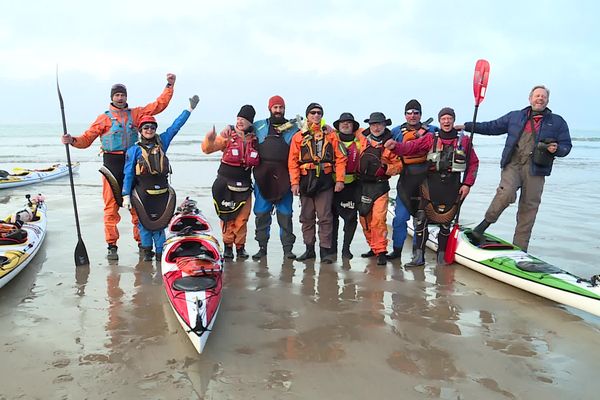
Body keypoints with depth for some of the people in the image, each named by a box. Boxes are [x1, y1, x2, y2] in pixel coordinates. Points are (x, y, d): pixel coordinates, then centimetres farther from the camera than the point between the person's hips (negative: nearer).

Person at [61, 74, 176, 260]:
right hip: (112, 163, -2)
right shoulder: (104, 118, 8)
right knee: (111, 205, -3)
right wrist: (72, 140, -13)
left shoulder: (135, 113, 14)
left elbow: (159, 104, 13)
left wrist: (170, 85, 9)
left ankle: (142, 242, 13)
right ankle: (112, 246, 3)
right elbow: (87, 139, 6)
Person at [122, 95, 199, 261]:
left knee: (160, 222, 5)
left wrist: (190, 109, 9)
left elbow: (175, 126, 10)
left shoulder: (161, 142, 8)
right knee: (145, 222, 6)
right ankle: (147, 251, 23)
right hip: (142, 192, -2)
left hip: (162, 191, 2)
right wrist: (126, 195, -5)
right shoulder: (134, 150, 0)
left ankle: (160, 252, 17)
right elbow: (128, 174, -1)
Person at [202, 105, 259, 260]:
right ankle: (228, 246, 15)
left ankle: (240, 246, 17)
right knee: (227, 217, 2)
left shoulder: (255, 139, 5)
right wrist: (210, 139, -27)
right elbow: (208, 149, -8)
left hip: (244, 185, 2)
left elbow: (258, 161, 20)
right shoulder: (228, 135, -3)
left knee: (242, 218, 3)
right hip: (225, 183, -2)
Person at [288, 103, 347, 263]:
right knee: (307, 217, 9)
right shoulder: (299, 136, 6)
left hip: (325, 181, -1)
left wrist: (340, 179, -6)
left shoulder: (331, 135, 5)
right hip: (305, 181, 2)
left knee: (325, 217, -2)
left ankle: (325, 250, 5)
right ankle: (309, 249, 19)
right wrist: (294, 182, -6)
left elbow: (340, 158, 2)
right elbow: (293, 161, 2)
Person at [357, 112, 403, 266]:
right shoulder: (362, 139, 5)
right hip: (363, 184, 4)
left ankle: (381, 251, -5)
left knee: (378, 219, -13)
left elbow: (398, 165, 0)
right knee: (364, 219, 10)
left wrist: (386, 168, -16)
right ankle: (373, 247, 26)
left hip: (380, 185, -4)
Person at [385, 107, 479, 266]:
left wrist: (467, 184, 3)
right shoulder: (431, 138, 7)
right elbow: (411, 147, -7)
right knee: (422, 218, -8)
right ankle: (419, 256, 0)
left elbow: (473, 163, 12)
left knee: (445, 221, 7)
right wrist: (395, 146, -26)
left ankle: (441, 256, 20)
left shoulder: (464, 140, 8)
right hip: (431, 183, 0)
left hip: (452, 186, 0)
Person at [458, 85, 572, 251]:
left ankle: (519, 249, 11)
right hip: (512, 164, -1)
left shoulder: (557, 122, 14)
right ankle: (486, 223, -4)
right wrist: (467, 126, 8)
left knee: (529, 208, 2)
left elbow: (566, 145, 13)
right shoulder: (514, 116, 16)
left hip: (535, 169, 1)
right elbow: (492, 127, 16)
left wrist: (556, 149, -11)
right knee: (506, 194, -28)